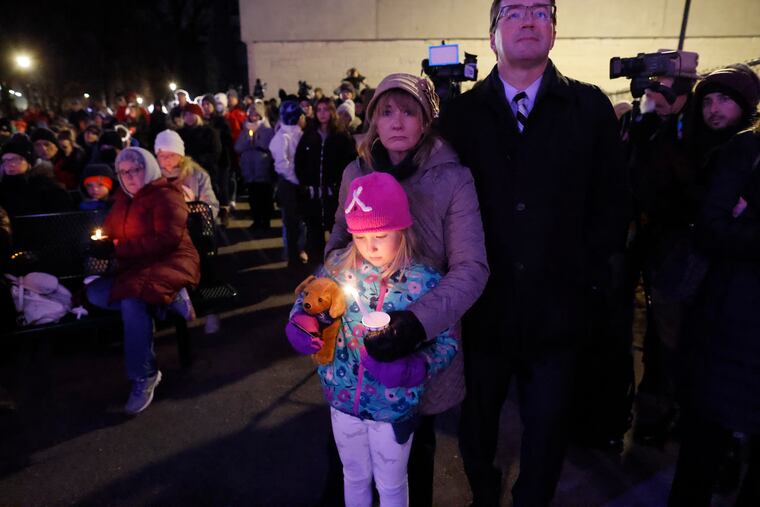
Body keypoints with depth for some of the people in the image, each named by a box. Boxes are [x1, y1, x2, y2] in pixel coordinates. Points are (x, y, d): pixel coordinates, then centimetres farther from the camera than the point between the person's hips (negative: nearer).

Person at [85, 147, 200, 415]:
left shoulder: (166, 196, -7)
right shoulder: (123, 199, 18)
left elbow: (167, 240, -17)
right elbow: (110, 233, 23)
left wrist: (118, 248, -14)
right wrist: (102, 245, -2)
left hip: (170, 262, -8)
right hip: (135, 267, 9)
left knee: (132, 301, -34)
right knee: (94, 293, -16)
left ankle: (143, 377, -22)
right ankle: (171, 299, -16)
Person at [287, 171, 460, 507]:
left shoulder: (426, 282, -20)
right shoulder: (339, 265, -11)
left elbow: (447, 343, -14)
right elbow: (309, 298, 7)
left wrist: (411, 368, -31)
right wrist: (299, 324, -14)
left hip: (393, 405, -3)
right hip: (343, 397, 3)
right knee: (355, 477, 27)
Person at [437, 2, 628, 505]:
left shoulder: (591, 108, 1)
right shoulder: (461, 113, 0)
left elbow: (611, 205, 3)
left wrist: (586, 272, -4)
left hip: (557, 312, 0)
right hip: (483, 310, 1)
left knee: (546, 439, 16)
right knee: (476, 432, 20)